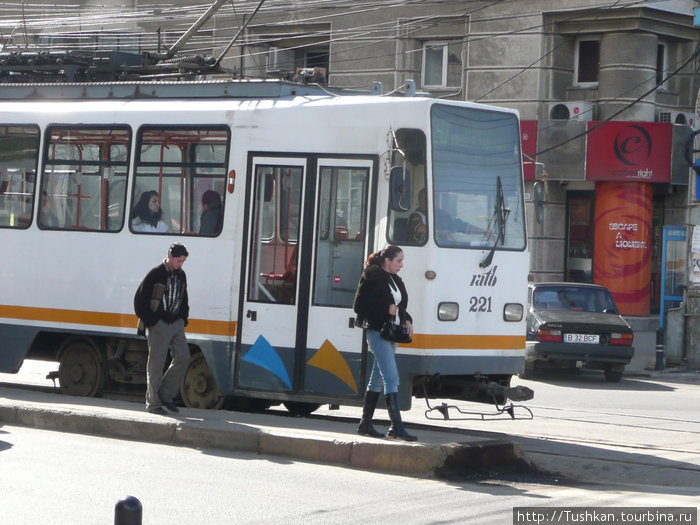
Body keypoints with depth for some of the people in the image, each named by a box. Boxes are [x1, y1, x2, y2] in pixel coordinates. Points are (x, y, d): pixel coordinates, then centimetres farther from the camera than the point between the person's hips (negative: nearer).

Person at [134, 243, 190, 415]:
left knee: (183, 358, -3)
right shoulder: (155, 274, -8)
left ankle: (166, 395, 9)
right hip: (159, 325, -6)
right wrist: (148, 320, -8)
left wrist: (183, 318, 14)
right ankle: (153, 402, 4)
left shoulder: (181, 275, 13)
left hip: (177, 324, 6)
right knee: (156, 364, -3)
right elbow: (140, 298, -7)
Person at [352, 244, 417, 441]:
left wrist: (407, 320, 5)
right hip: (377, 332, -9)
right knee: (391, 377, -15)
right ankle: (396, 426, -19)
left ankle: (365, 423, 20)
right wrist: (386, 309, -18)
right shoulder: (372, 277, -10)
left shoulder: (395, 280, 14)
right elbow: (359, 306, -12)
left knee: (378, 379, 13)